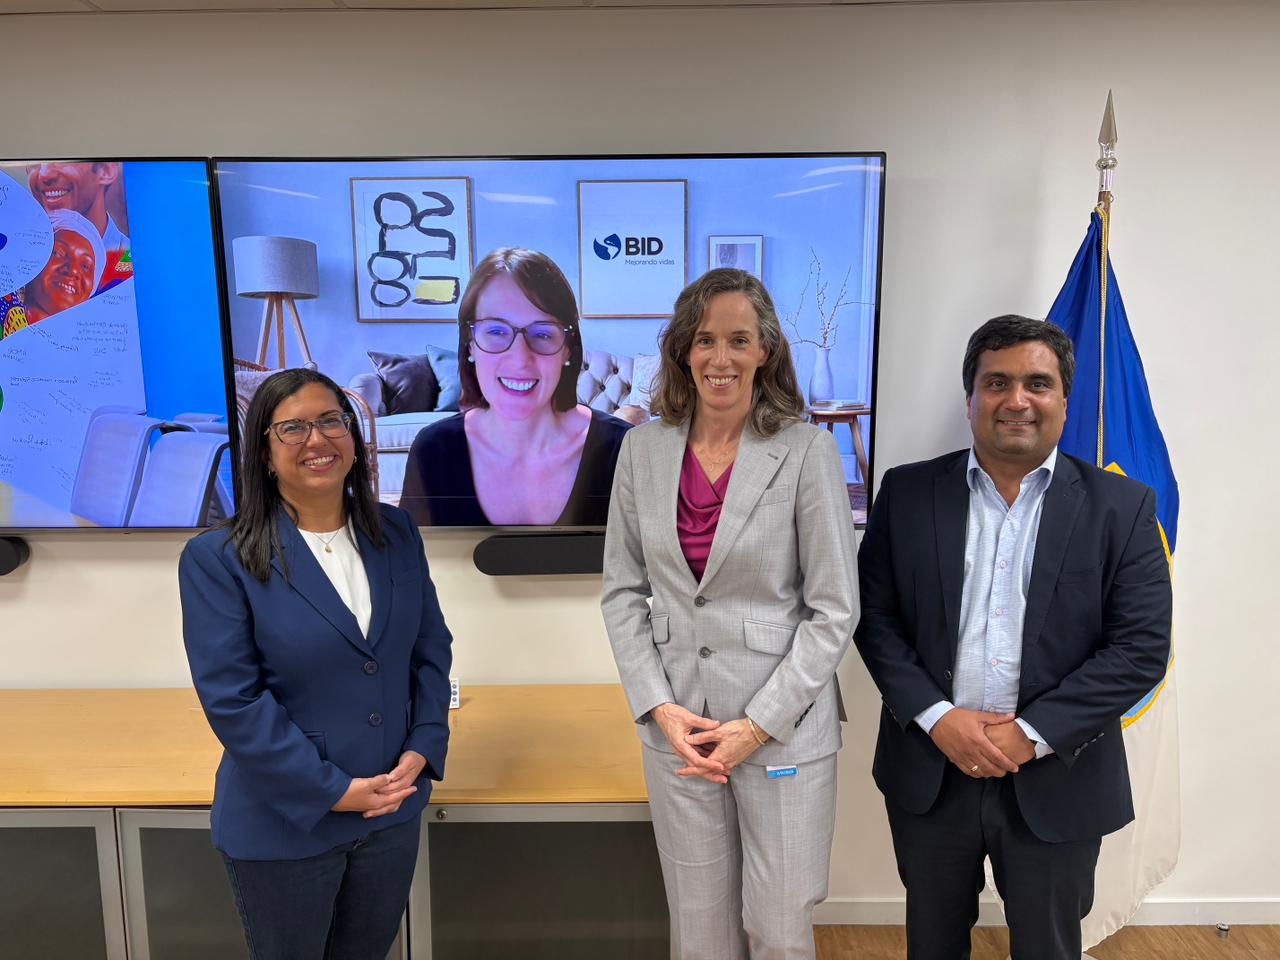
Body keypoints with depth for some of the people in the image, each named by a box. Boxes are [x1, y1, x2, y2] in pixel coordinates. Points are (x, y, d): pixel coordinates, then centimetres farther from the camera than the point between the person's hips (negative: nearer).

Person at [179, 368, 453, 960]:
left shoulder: (396, 534, 0)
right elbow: (232, 700, -17)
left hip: (394, 809, 4)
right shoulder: (218, 558, -13)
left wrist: (420, 753, -8)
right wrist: (334, 791, -18)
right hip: (284, 824, -3)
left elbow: (431, 651, 4)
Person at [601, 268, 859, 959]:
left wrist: (760, 724, -12)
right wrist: (660, 708, -5)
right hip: (675, 721, 3)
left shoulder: (807, 449, -9)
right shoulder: (644, 448, 1)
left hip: (784, 724, -2)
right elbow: (622, 591, 5)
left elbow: (834, 608, -8)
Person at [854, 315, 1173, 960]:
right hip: (929, 773, 1)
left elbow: (1141, 649, -9)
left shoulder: (1121, 508, -5)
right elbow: (874, 617, -3)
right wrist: (937, 718, -14)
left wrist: (1031, 734, -15)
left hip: (1056, 782, -1)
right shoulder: (908, 492, -2)